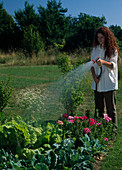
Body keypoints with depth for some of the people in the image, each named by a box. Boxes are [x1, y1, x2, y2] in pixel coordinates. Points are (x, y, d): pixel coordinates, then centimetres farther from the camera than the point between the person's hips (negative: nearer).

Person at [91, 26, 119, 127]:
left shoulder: (113, 49, -2)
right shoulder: (95, 48, 12)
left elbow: (113, 65, -10)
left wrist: (103, 62, -30)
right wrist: (94, 75, -4)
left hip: (109, 84, -4)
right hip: (97, 83, 4)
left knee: (111, 109, -1)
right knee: (99, 109, 10)